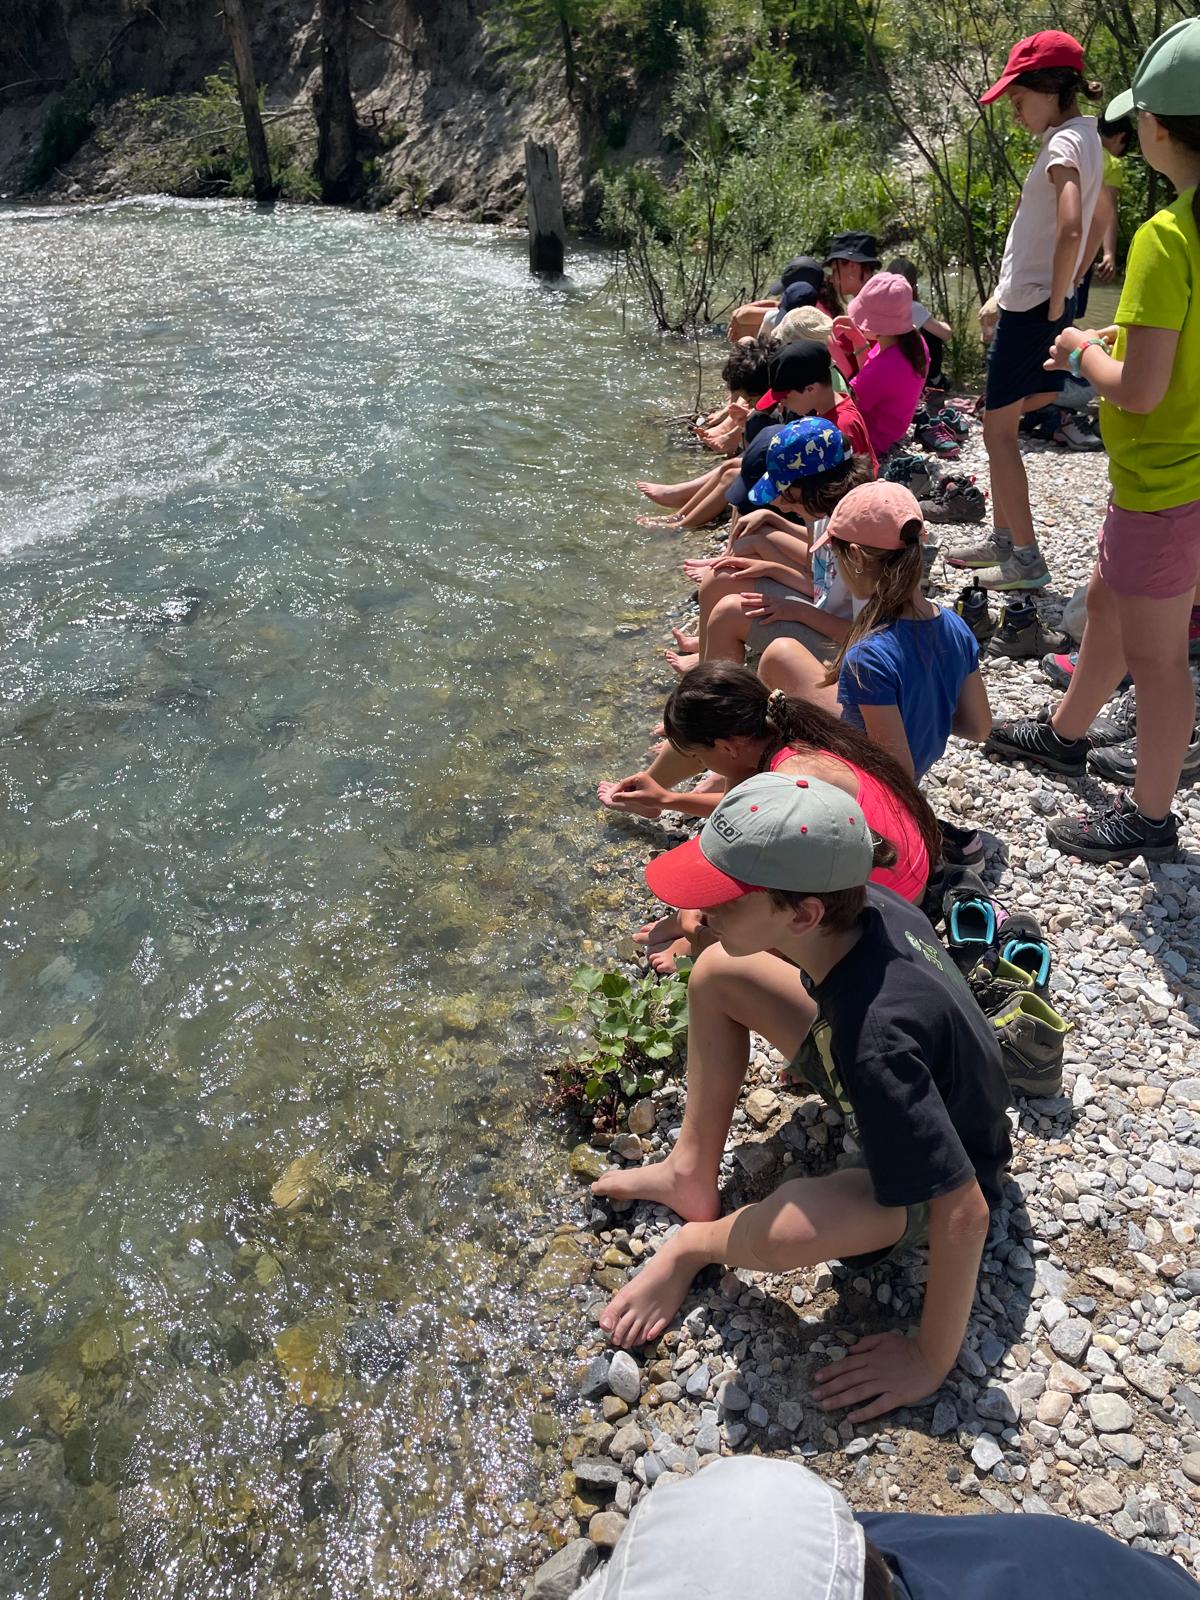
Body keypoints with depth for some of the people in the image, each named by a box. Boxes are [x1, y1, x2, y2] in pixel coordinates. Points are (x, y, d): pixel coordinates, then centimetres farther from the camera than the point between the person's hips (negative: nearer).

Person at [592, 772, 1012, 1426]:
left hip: (936, 1175, -8)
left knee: (784, 1226, -39)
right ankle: (692, 1175, 11)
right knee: (716, 973, 0)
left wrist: (931, 1359, -23)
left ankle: (694, 1244, -1)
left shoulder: (876, 1041, -43)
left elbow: (964, 1211, -37)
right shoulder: (866, 905, -22)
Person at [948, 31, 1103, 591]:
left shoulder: (1064, 143, -17)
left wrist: (1055, 304, -20)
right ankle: (1004, 540, 25)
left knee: (1000, 431, -4)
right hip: (1032, 303, 10)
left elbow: (1070, 231, -31)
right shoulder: (1082, 134, 14)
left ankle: (1027, 560, 1)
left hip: (1032, 308, -10)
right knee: (1001, 424, 16)